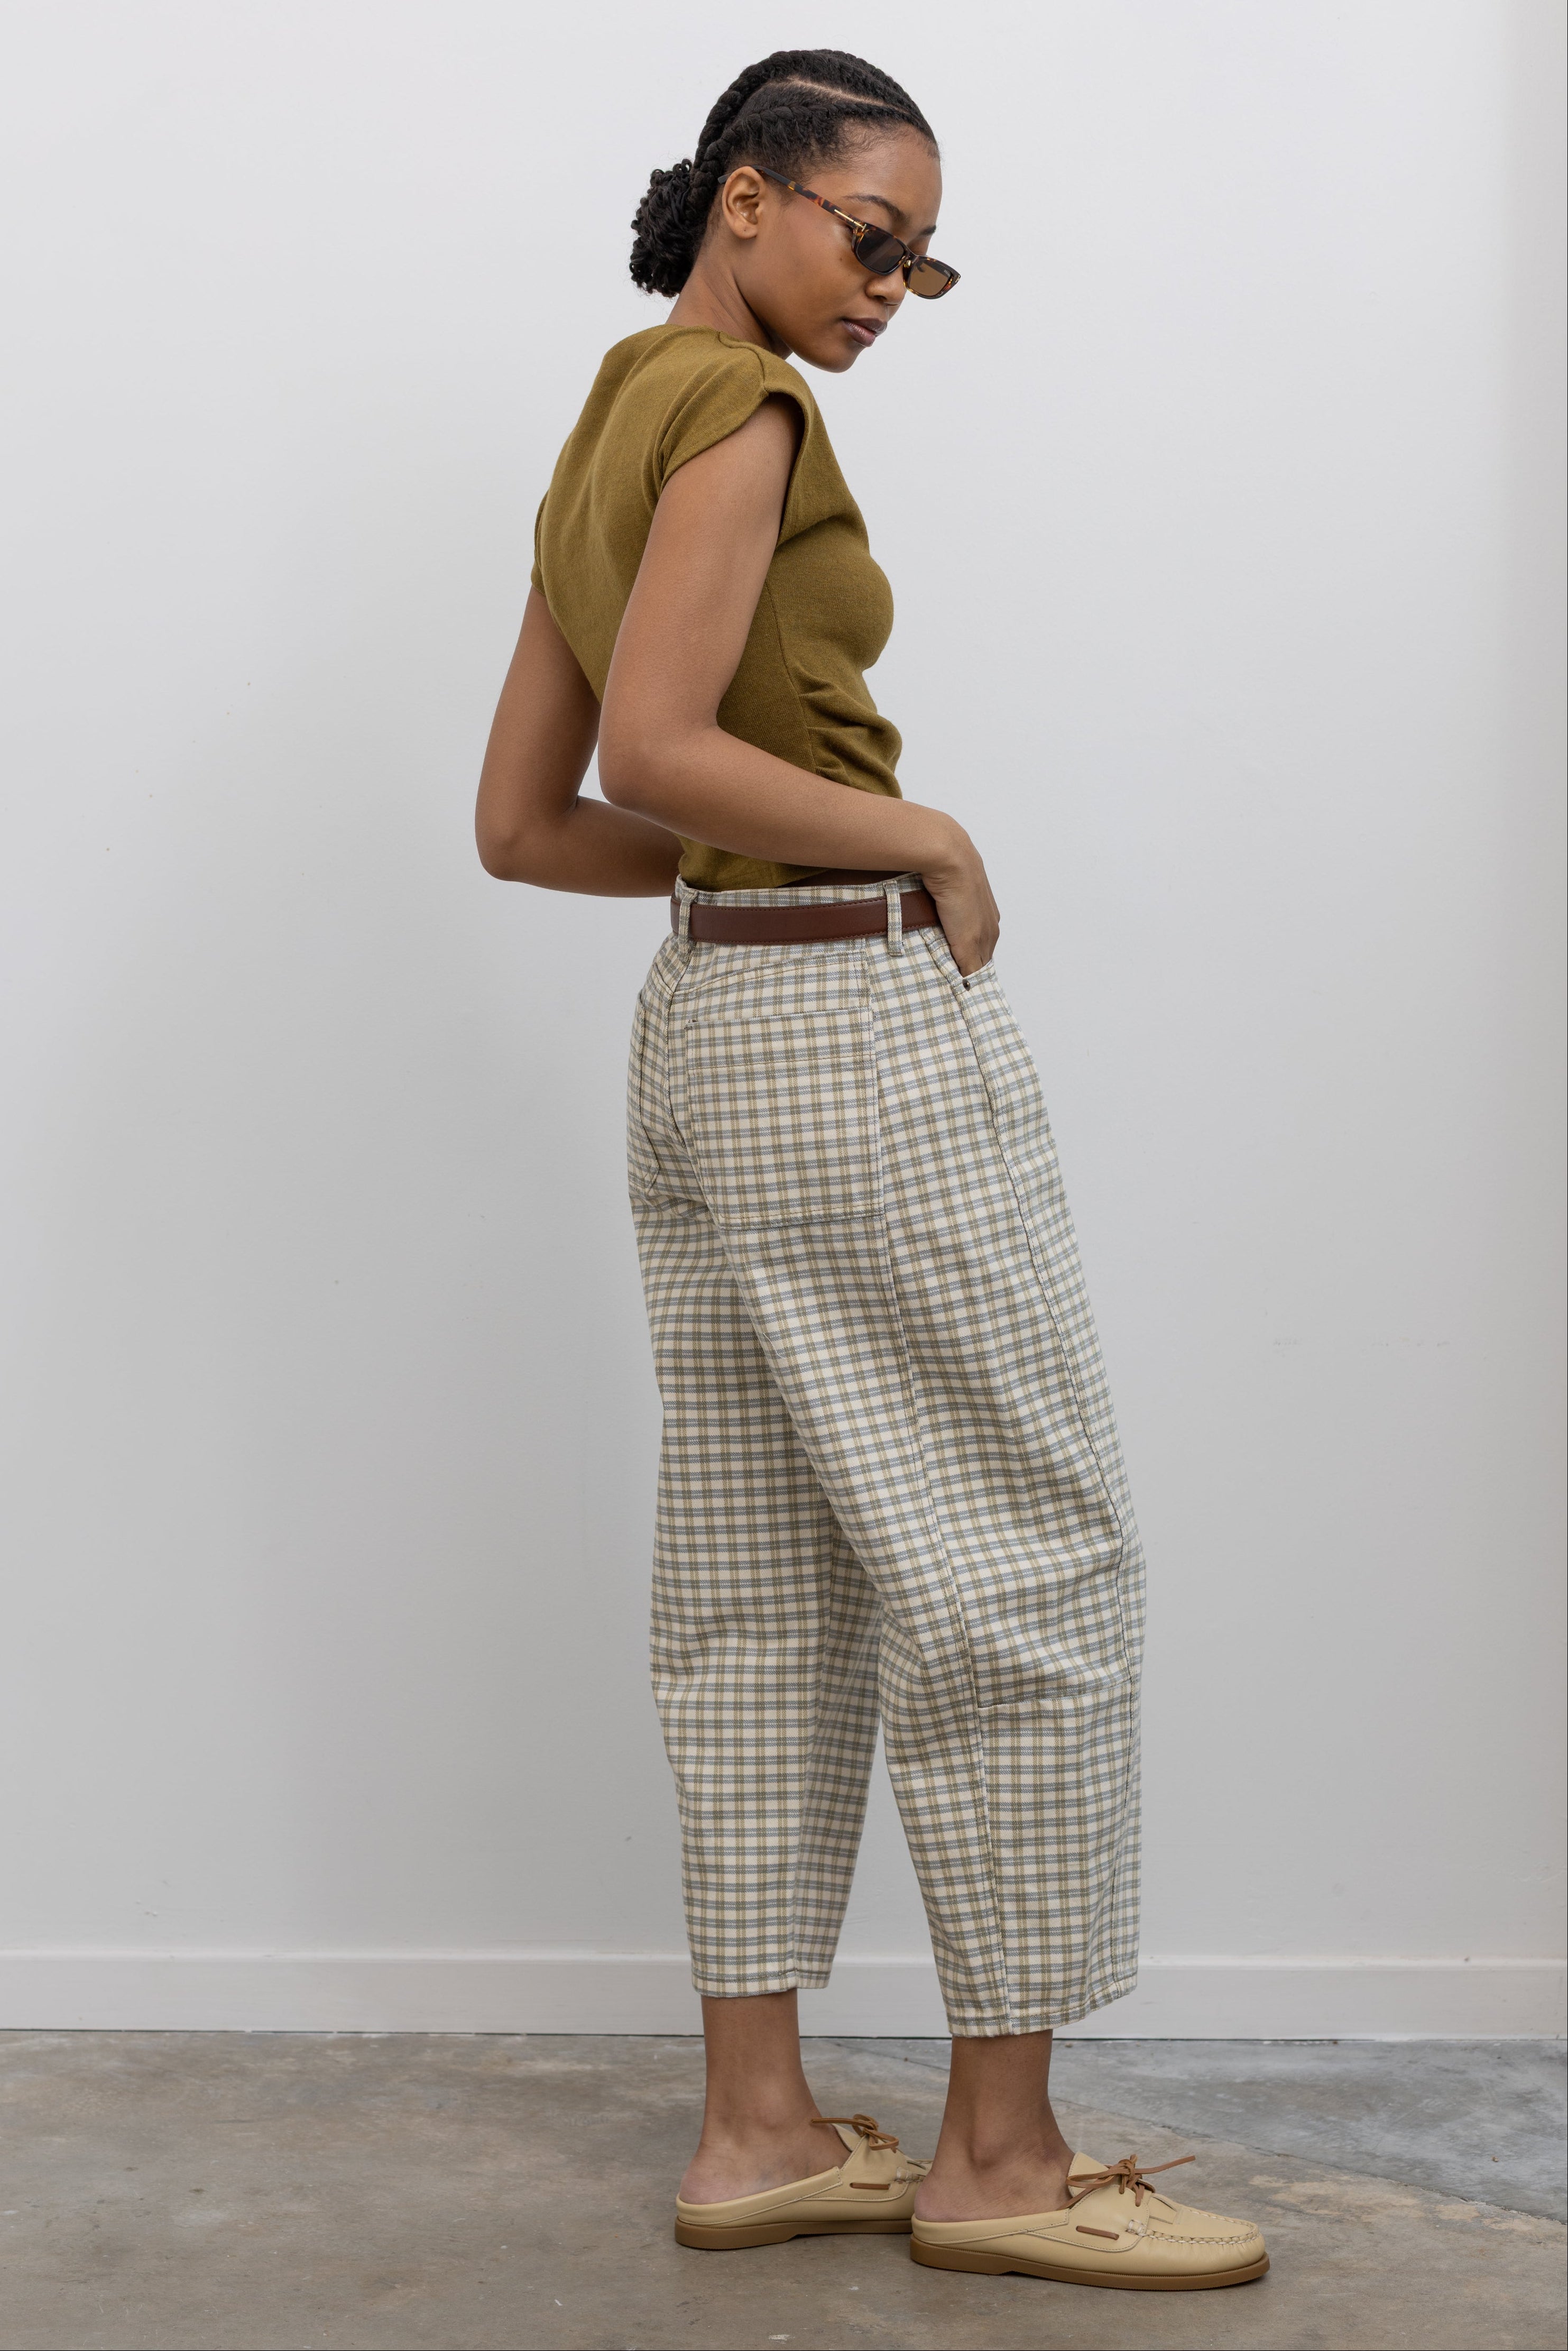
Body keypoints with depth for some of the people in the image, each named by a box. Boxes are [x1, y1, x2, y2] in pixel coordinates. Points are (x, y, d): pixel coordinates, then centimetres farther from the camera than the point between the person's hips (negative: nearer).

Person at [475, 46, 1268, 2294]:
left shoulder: (604, 440, 17)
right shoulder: (737, 405, -10)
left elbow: (522, 820, 17)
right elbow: (654, 747, -23)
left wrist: (745, 857, 10)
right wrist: (922, 839, -13)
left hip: (706, 1028, 10)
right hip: (863, 1031, -10)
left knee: (761, 1591, 10)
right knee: (1027, 1566, -2)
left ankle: (761, 2128, 16)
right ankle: (1002, 2151, 5)